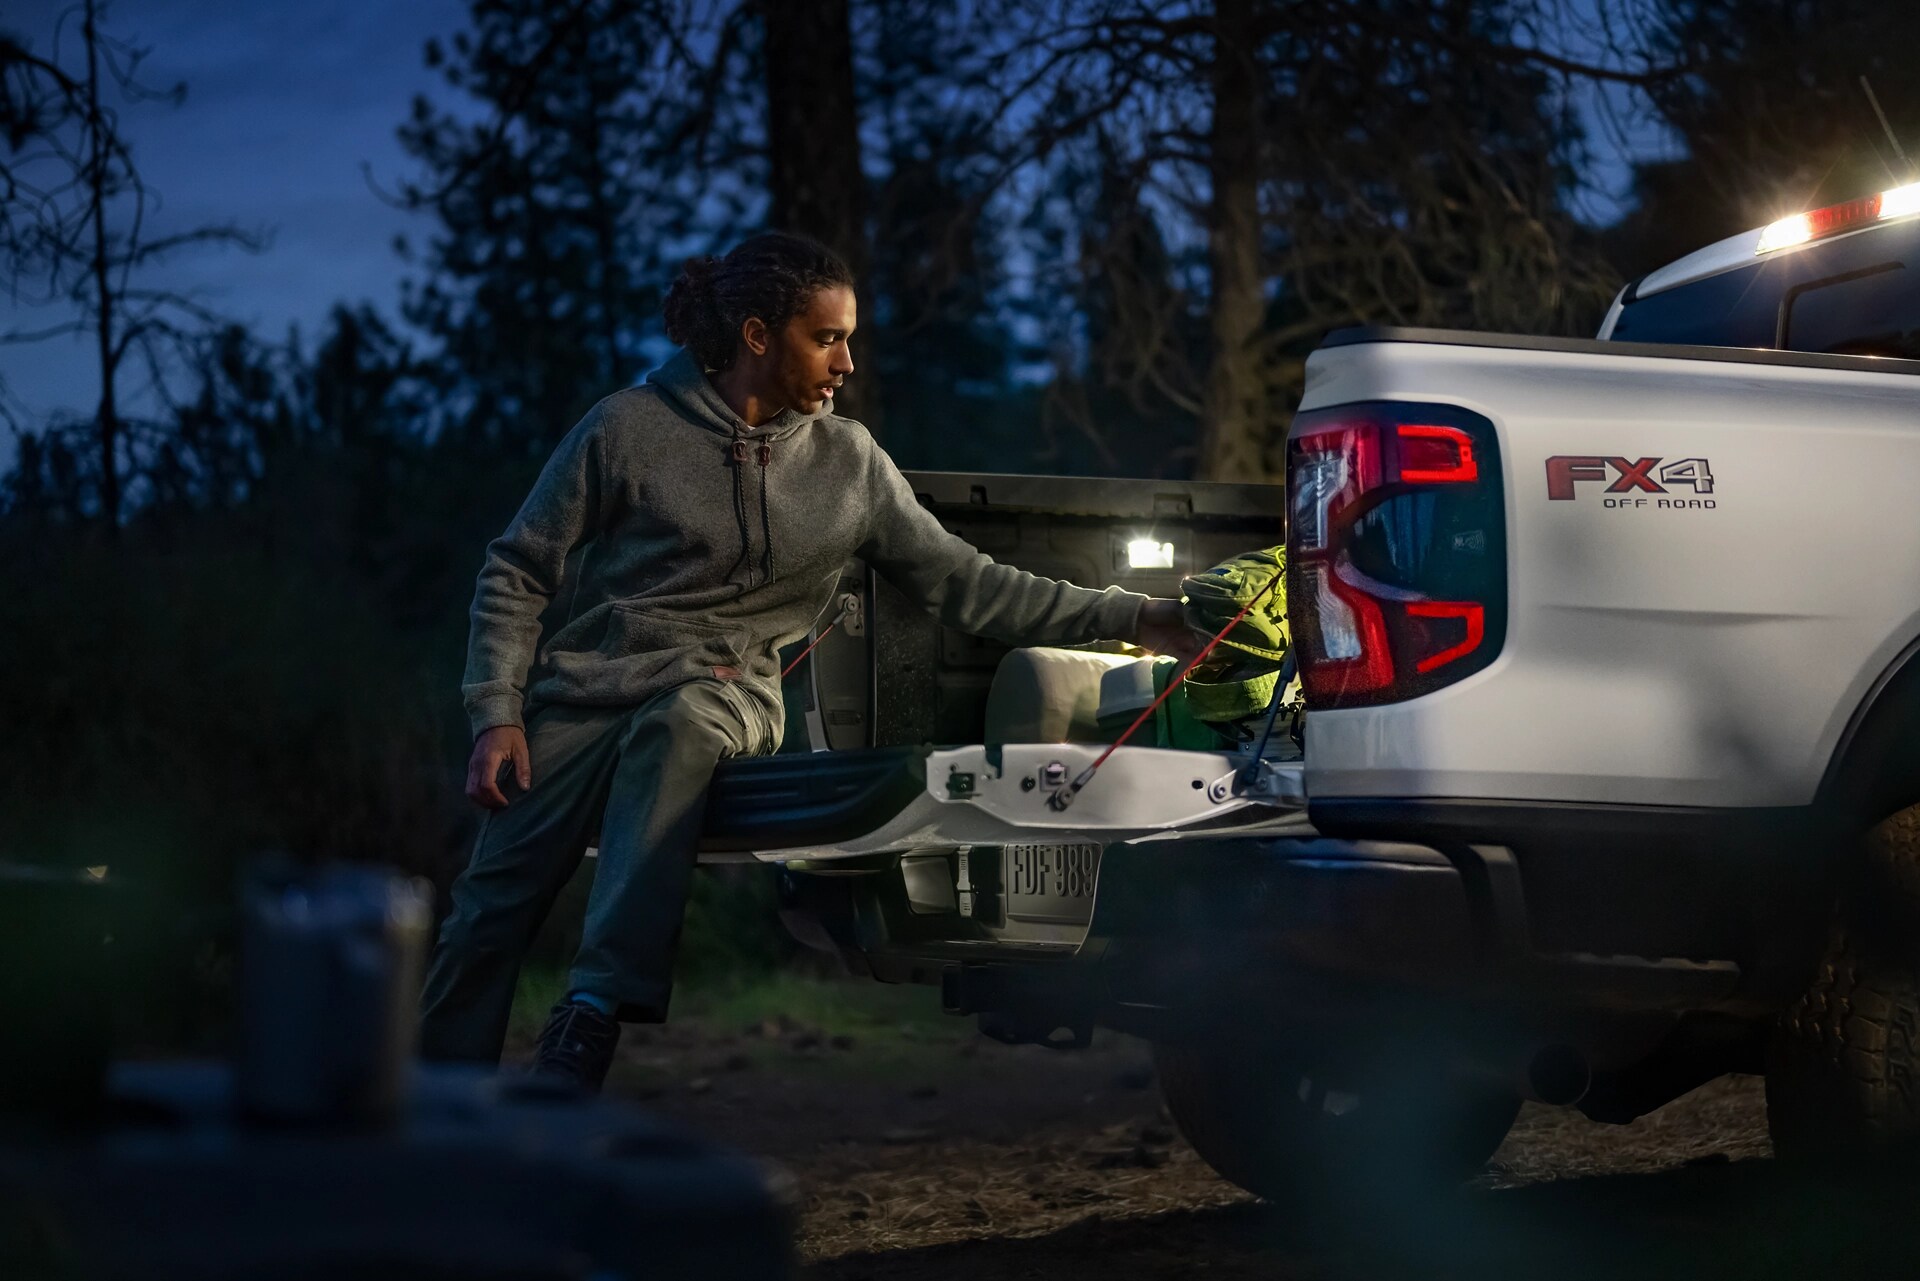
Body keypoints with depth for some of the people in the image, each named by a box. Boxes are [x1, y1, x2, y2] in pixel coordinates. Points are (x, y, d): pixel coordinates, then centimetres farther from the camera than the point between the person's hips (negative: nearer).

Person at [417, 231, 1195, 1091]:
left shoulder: (846, 463, 8)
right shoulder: (630, 429, -1)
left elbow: (967, 584, 8)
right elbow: (516, 574, 5)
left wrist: (1136, 620, 2)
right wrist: (497, 715, -6)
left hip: (722, 693, 0)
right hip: (585, 690, 0)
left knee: (676, 729, -36)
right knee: (488, 916, -11)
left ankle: (594, 1013, -39)